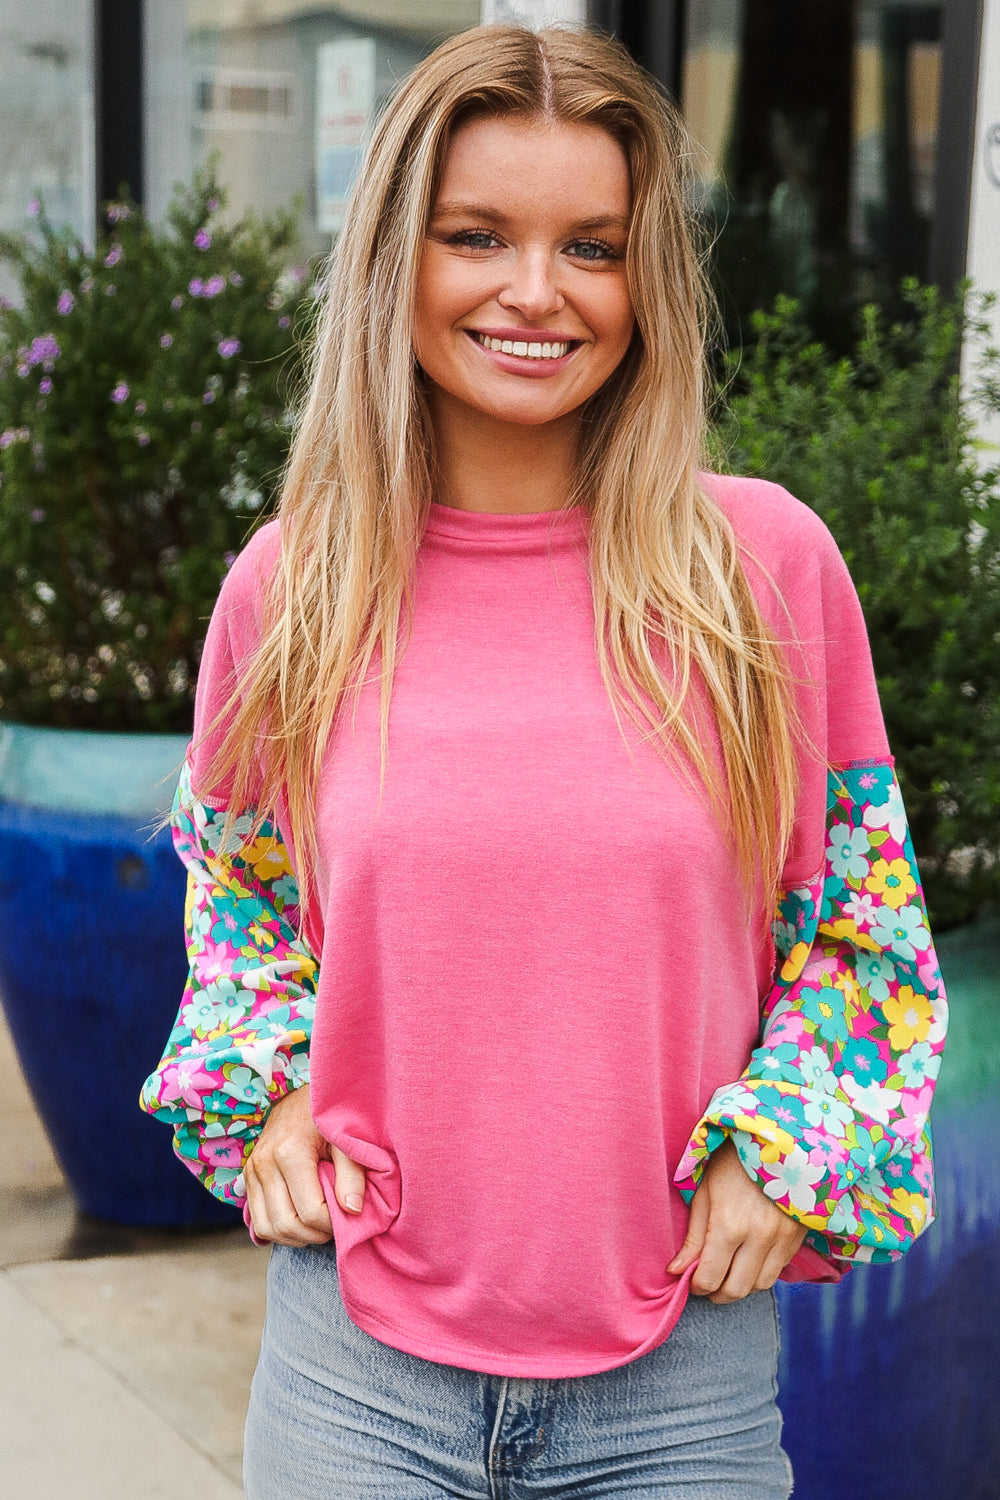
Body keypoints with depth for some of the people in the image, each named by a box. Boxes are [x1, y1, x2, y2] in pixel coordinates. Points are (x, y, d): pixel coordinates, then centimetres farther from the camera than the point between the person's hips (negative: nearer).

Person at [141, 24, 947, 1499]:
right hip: (358, 1355, 1)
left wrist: (778, 1152, -8)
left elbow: (864, 920, 4)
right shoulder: (288, 586, -3)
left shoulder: (768, 563, -6)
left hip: (683, 1375, 0)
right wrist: (262, 1101, -1)